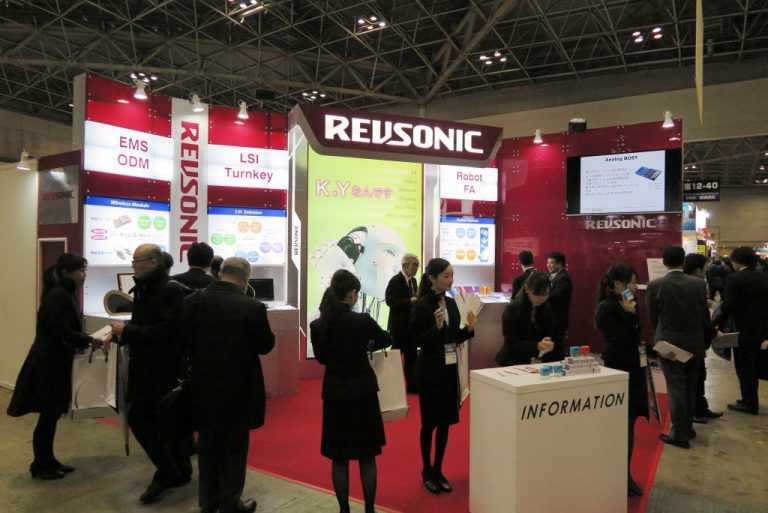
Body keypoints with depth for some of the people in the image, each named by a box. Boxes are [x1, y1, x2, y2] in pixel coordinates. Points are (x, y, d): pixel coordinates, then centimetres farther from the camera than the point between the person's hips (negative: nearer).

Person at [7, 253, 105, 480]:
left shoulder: (64, 294, 12)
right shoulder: (58, 295, -19)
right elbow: (62, 332, -23)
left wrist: (86, 341, 4)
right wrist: (90, 341, -15)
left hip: (54, 361, 10)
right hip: (48, 363, -10)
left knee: (52, 414, 16)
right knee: (48, 415, 2)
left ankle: (48, 461, 28)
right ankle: (40, 466, 16)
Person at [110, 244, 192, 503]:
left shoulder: (171, 289, -17)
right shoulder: (143, 288, 11)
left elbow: (164, 331, -23)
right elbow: (142, 324, 16)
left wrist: (127, 330, -17)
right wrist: (121, 333, -1)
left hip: (162, 367, -9)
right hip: (147, 365, 9)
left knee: (139, 418, -7)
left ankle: (166, 473, 9)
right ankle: (180, 471, 30)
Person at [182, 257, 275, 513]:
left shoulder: (193, 300, -8)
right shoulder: (253, 307, -20)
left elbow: (184, 339, 0)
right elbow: (265, 346, -9)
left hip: (204, 386, 4)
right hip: (239, 388, -4)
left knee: (208, 445, 21)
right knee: (234, 447, 13)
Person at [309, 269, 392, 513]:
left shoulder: (317, 325, -8)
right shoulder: (362, 320, -17)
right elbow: (386, 339, 3)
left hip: (334, 394, 3)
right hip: (362, 392, -2)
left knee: (339, 457, 14)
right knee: (367, 455, 13)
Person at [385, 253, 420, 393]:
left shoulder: (413, 280, 10)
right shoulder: (395, 280, -13)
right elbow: (390, 301, -20)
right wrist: (410, 301, -25)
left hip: (411, 324, 7)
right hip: (398, 325, -7)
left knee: (411, 356, 12)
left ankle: (412, 385, 20)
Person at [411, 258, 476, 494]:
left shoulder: (451, 303, 6)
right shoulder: (422, 305, -14)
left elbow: (455, 337, 11)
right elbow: (419, 340, -15)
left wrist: (470, 329, -6)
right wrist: (437, 327, -29)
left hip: (450, 368, 6)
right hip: (430, 370, -6)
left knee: (445, 422, 13)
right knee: (429, 423, 7)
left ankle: (438, 471, 29)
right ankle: (426, 471, 26)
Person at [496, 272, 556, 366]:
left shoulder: (547, 308, 7)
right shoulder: (512, 309, -9)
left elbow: (549, 335, 11)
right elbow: (511, 344, -13)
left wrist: (547, 346, -12)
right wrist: (537, 346, -27)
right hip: (514, 363, -6)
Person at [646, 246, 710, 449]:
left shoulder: (655, 286, -12)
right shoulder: (698, 284, -6)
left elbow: (652, 318, -4)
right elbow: (705, 316, 1)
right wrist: (703, 338, 18)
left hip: (669, 344, -3)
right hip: (695, 344, 3)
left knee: (676, 389, 3)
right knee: (690, 388, 17)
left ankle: (680, 434, 7)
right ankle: (687, 427, 30)